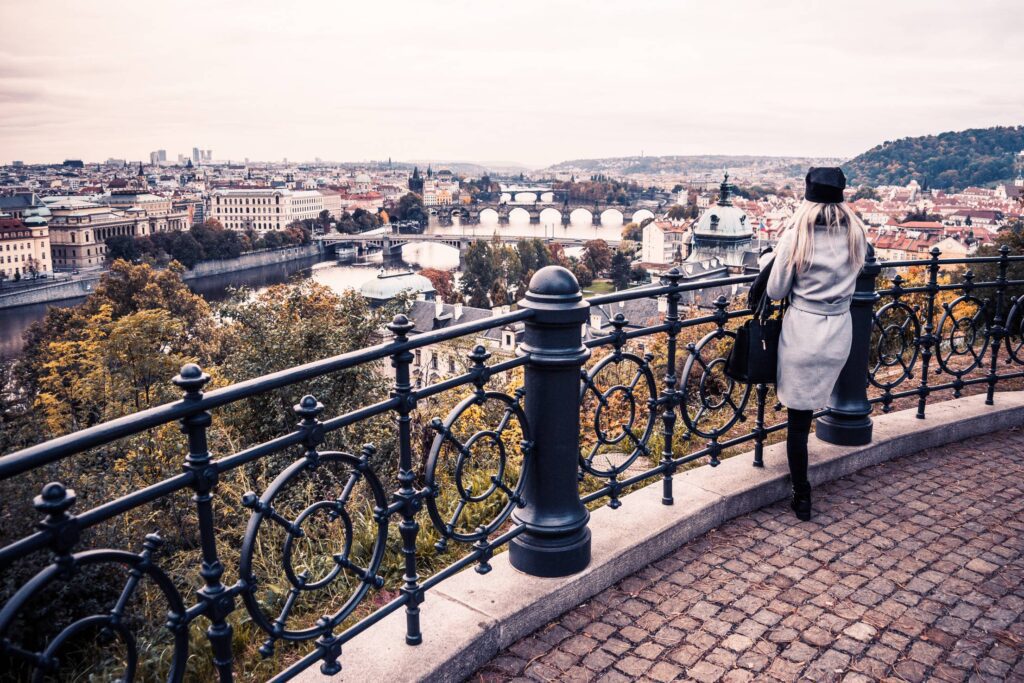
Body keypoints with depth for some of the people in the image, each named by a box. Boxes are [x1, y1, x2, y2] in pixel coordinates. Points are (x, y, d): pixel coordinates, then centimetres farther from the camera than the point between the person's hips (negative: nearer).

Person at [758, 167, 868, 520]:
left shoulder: (797, 234, -11)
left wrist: (771, 258, 12)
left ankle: (802, 497, 13)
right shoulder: (856, 234, 1)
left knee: (798, 419, 5)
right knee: (806, 411, 22)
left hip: (801, 331, -4)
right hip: (840, 333, 4)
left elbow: (775, 291, -5)